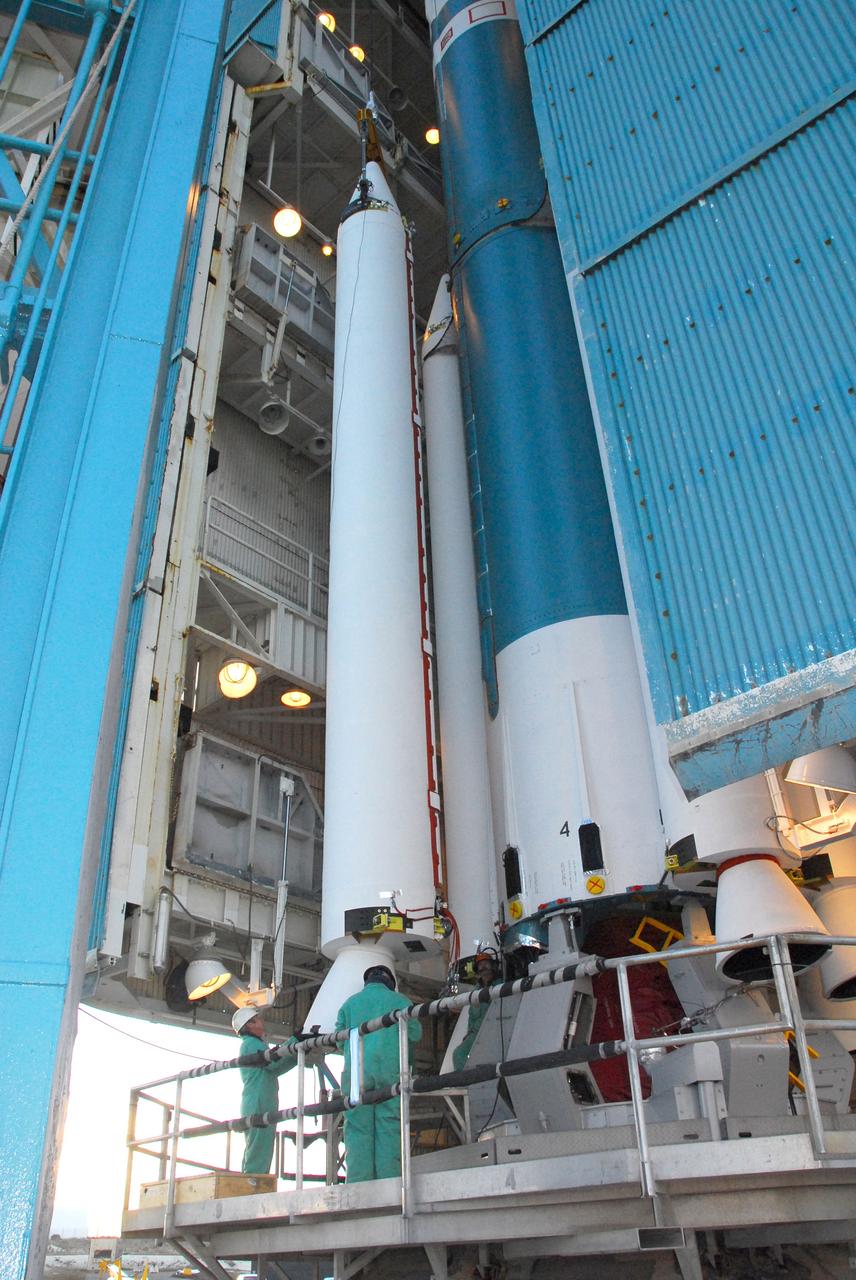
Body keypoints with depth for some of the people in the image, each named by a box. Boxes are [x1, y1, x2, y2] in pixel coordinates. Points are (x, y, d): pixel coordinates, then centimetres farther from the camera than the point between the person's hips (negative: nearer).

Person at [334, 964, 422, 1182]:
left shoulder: (350, 1003, 16)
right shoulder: (399, 1001, 11)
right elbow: (415, 1034, 11)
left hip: (356, 1072, 1)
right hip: (390, 1070, -1)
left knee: (357, 1127, 1)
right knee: (389, 1127, 0)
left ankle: (359, 1183, -6)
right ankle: (388, 1179, -7)